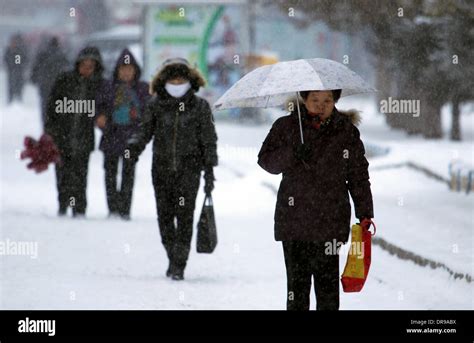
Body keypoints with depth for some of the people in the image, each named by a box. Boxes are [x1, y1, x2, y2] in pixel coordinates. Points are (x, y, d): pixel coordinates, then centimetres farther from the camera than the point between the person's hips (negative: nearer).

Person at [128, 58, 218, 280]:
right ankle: (173, 258, 21)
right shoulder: (156, 104, 6)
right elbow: (146, 130, 7)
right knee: (164, 214, 3)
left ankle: (179, 265, -7)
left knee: (184, 215, -10)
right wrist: (135, 145, -15)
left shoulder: (199, 106, 2)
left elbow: (208, 139, 5)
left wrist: (209, 170, 0)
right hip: (162, 167, 2)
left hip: (189, 168, -2)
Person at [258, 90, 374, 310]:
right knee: (297, 278, 0)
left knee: (327, 280, -6)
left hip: (331, 220, 0)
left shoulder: (347, 131, 6)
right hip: (294, 217, 0)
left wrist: (364, 213, 4)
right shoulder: (286, 127, 5)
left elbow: (359, 175, 10)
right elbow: (265, 159, 3)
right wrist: (292, 155, -16)